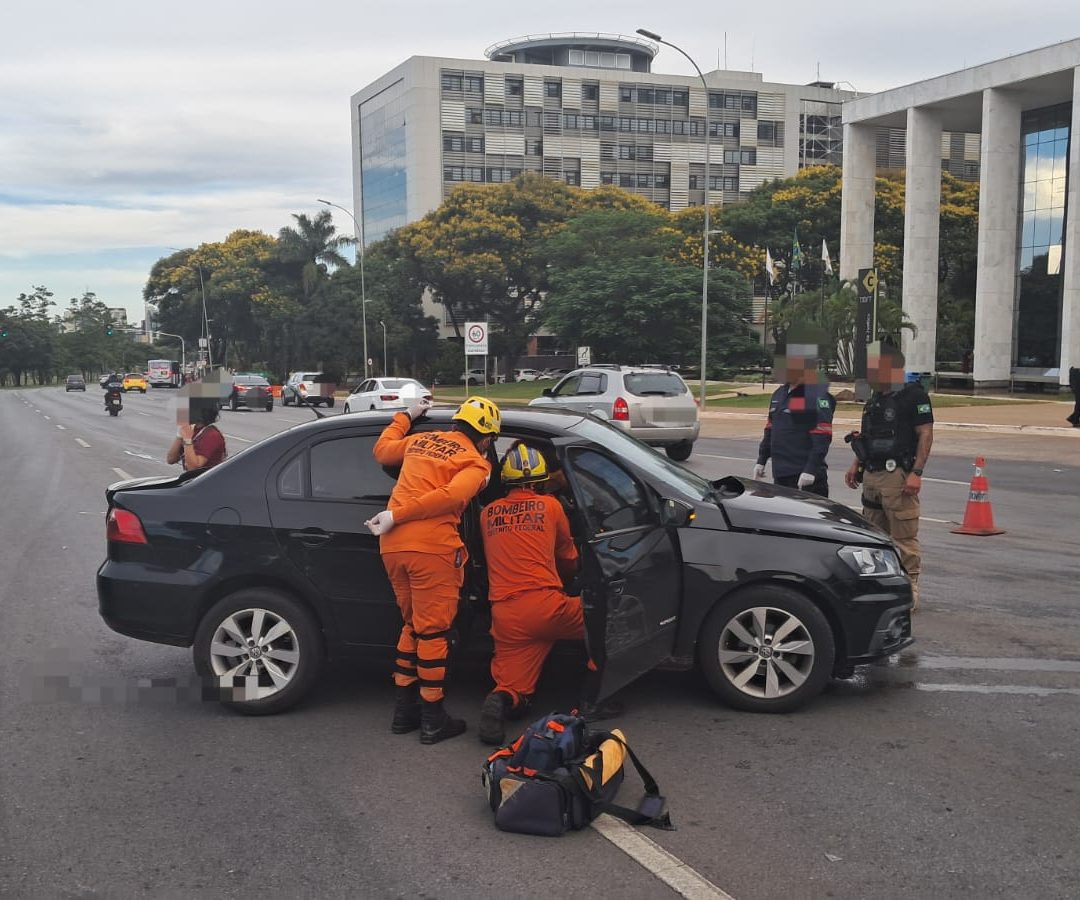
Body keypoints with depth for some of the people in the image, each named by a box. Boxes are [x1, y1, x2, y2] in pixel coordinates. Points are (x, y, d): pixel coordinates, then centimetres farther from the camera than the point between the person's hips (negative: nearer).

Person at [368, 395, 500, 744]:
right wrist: (397, 515, -17)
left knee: (412, 625, 20)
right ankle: (433, 719, 9)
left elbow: (382, 451, 37)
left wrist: (406, 417, 48)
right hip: (431, 546, -7)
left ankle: (405, 709, 24)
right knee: (433, 632, 2)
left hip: (393, 544, 7)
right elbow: (449, 496, -17)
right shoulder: (477, 464, 2)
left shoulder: (420, 440, 20)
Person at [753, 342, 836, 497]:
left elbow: (822, 439, -16)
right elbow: (770, 430, 24)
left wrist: (811, 470, -22)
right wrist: (761, 461, 20)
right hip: (780, 475, 9)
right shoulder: (779, 394, 16)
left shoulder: (818, 396, -10)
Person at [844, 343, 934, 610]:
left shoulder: (913, 396, -8)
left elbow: (925, 435, -12)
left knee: (905, 537, -5)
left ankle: (909, 590, 1)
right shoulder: (876, 398, 18)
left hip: (898, 476, -9)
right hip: (872, 475, 9)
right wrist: (857, 464, 18)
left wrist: (916, 473, -19)